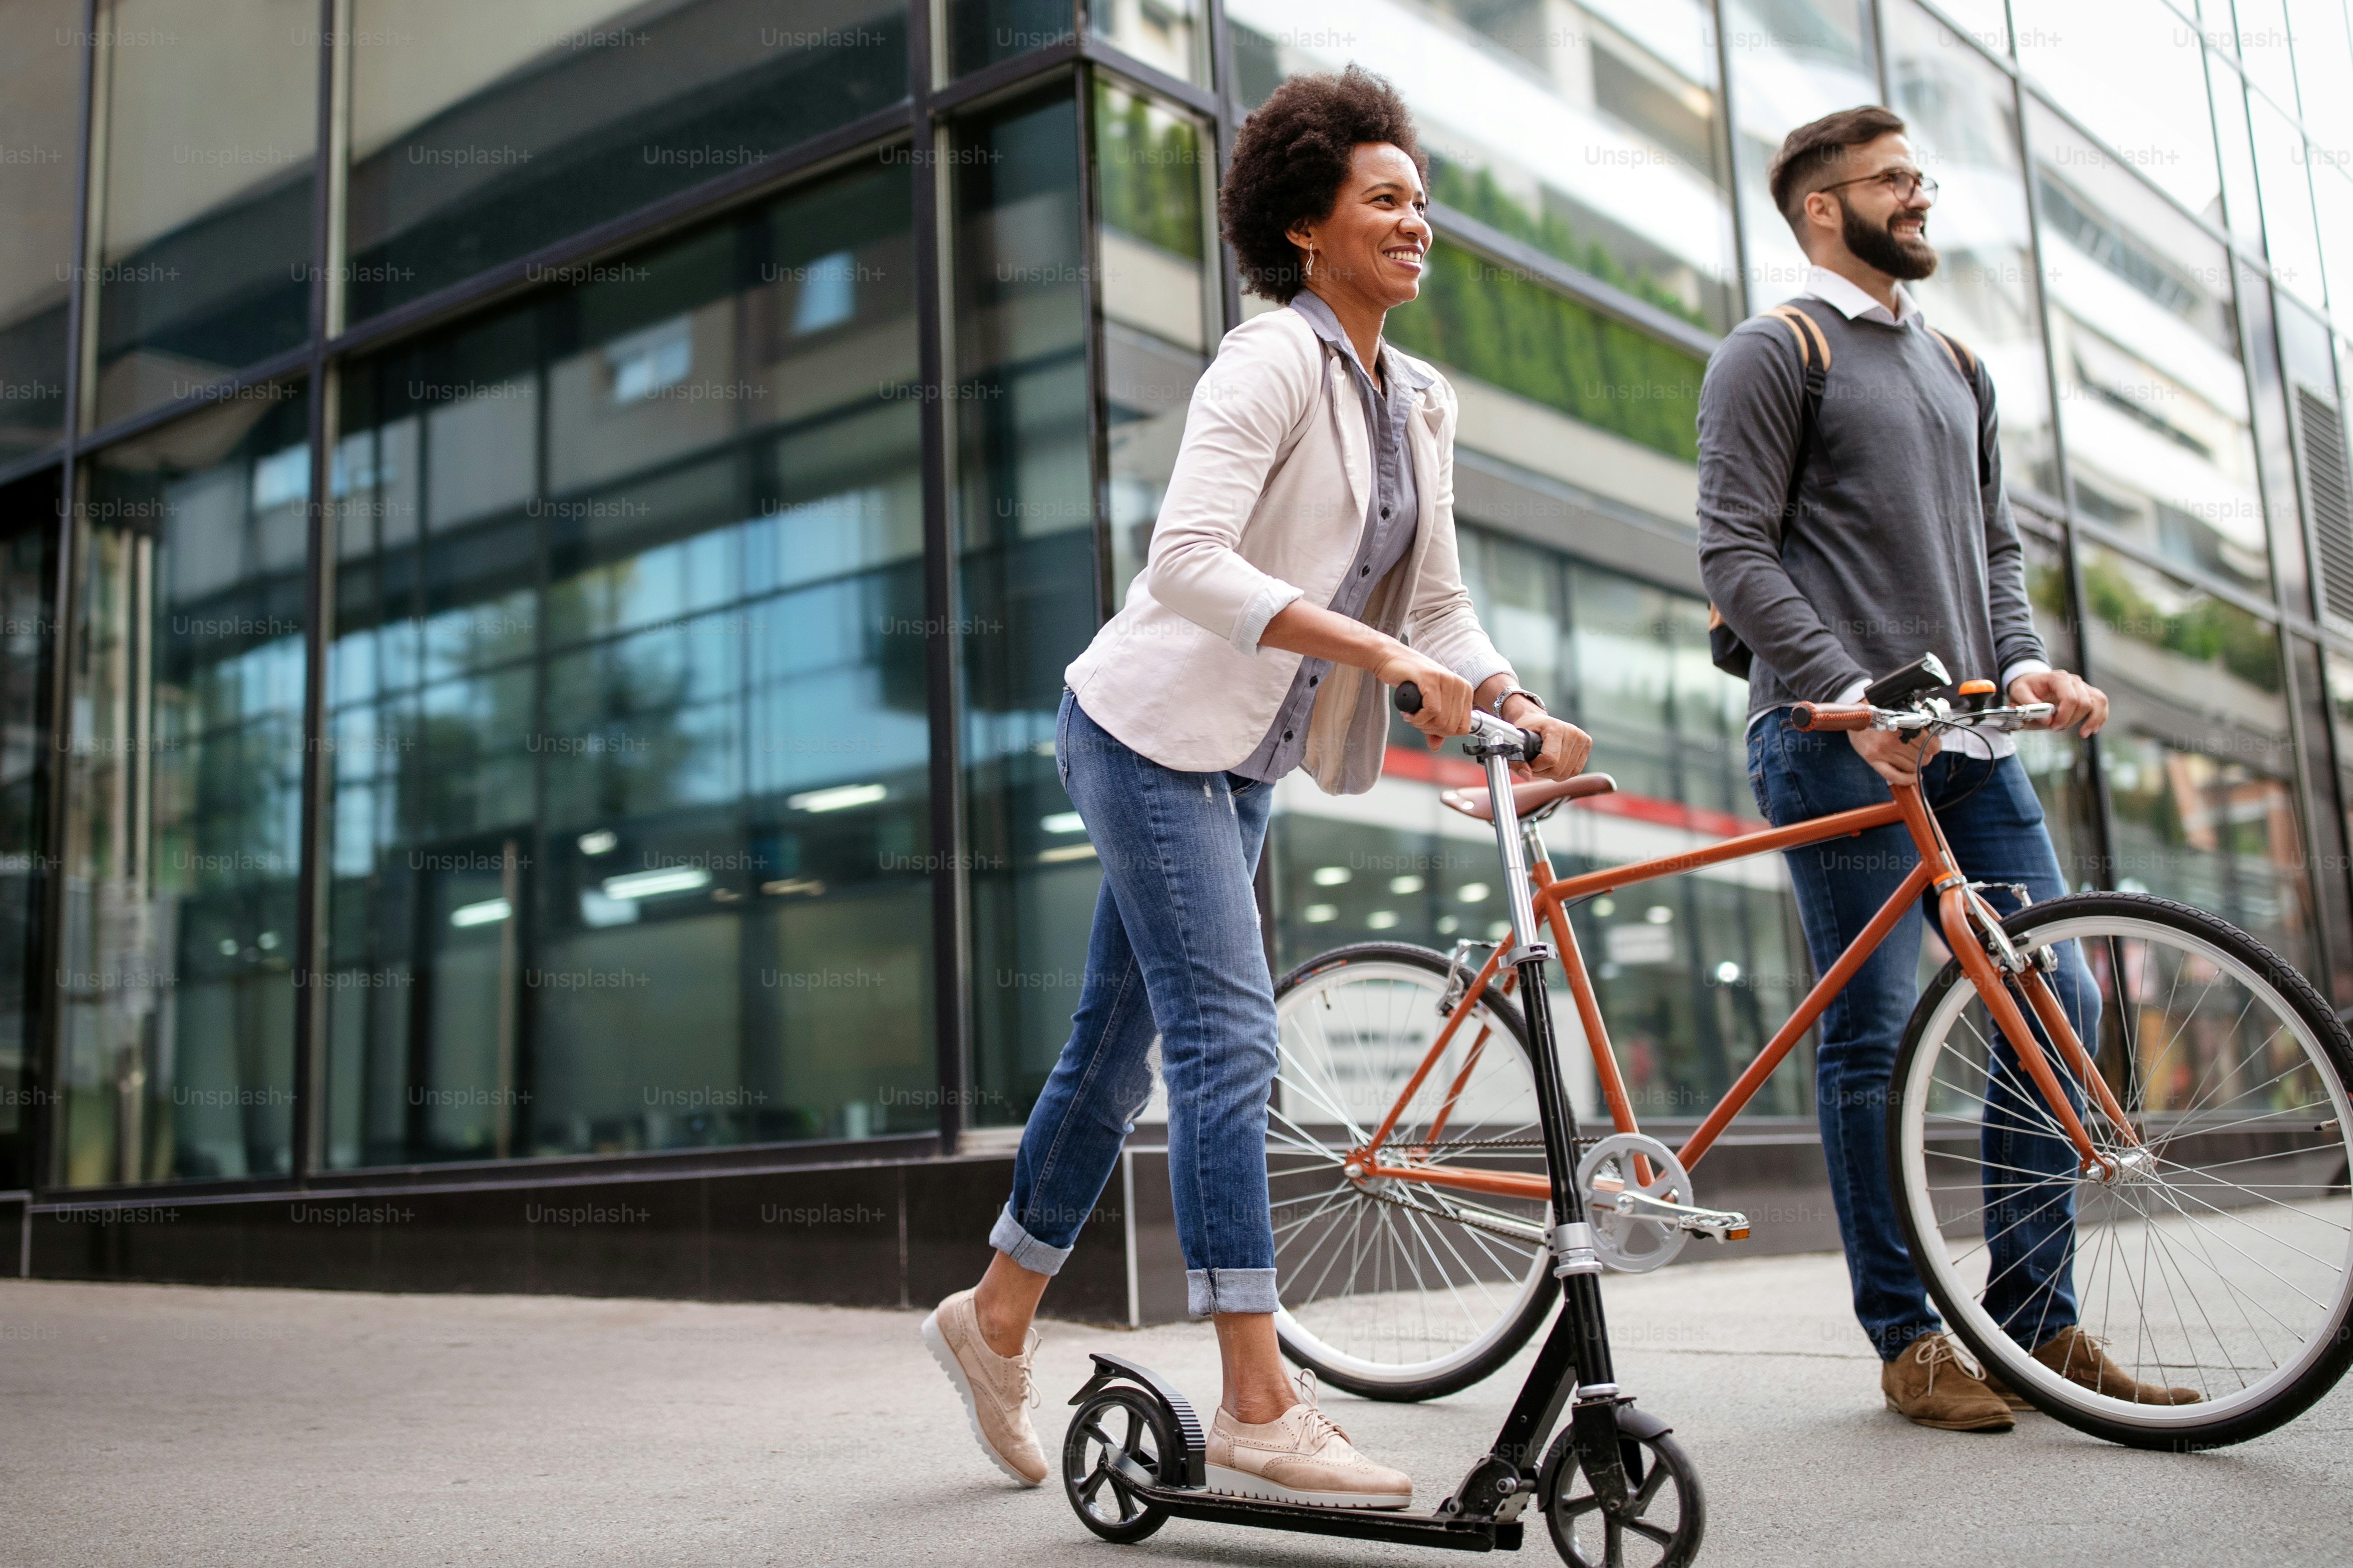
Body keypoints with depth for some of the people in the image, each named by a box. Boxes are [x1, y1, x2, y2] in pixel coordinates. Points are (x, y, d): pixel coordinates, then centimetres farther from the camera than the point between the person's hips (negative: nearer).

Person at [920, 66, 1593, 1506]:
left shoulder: (1421, 403, 11)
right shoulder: (1272, 362, -14)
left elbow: (1437, 601, 12)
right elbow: (1188, 561, -27)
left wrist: (1517, 708, -5)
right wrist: (1378, 651, -31)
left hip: (1237, 763, 8)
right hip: (1151, 727, -8)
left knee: (1120, 1046, 13)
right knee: (1229, 1041, -13)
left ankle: (997, 1318, 29)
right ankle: (1259, 1412, -8)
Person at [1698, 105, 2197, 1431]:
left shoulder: (1957, 366, 23)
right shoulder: (1773, 354, 1)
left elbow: (1995, 545, 23)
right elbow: (1736, 557, -9)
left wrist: (2026, 662, 3)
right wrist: (1854, 694, -19)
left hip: (1968, 730, 7)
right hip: (1840, 737, -7)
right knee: (1874, 1035, -4)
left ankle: (2037, 1320, 13)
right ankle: (1908, 1340, 6)